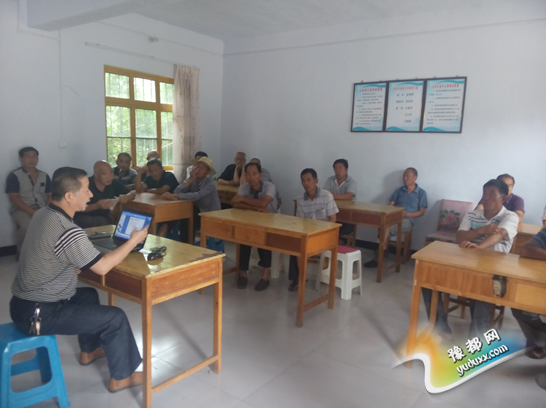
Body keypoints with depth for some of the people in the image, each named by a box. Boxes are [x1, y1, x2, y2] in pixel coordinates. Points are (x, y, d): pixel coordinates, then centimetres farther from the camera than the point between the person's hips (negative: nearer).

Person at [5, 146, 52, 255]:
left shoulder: (44, 176, 13)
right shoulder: (14, 176, 0)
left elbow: (50, 195, 12)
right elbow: (13, 198, -8)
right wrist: (32, 212, -18)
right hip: (21, 209, -3)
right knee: (27, 227, -35)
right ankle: (22, 251, -5)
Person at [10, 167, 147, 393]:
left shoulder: (42, 214, 2)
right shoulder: (68, 231, -28)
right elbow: (102, 267, -22)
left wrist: (75, 267, 3)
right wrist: (134, 240, -12)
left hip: (25, 301, 10)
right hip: (37, 313, -10)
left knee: (89, 294, 28)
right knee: (115, 317, -5)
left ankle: (89, 351, 43)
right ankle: (121, 377, 12)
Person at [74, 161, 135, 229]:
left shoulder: (114, 183, -4)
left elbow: (132, 193, 4)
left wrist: (127, 197, -20)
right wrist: (96, 206, -34)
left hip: (103, 217, 5)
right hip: (84, 217, -5)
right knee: (103, 222, -34)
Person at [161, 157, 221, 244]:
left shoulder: (210, 184, -18)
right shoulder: (192, 179, 0)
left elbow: (197, 196, -37)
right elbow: (176, 191, -15)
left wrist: (174, 196, -45)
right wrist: (190, 180, -23)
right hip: (196, 211, 5)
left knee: (185, 222, -25)